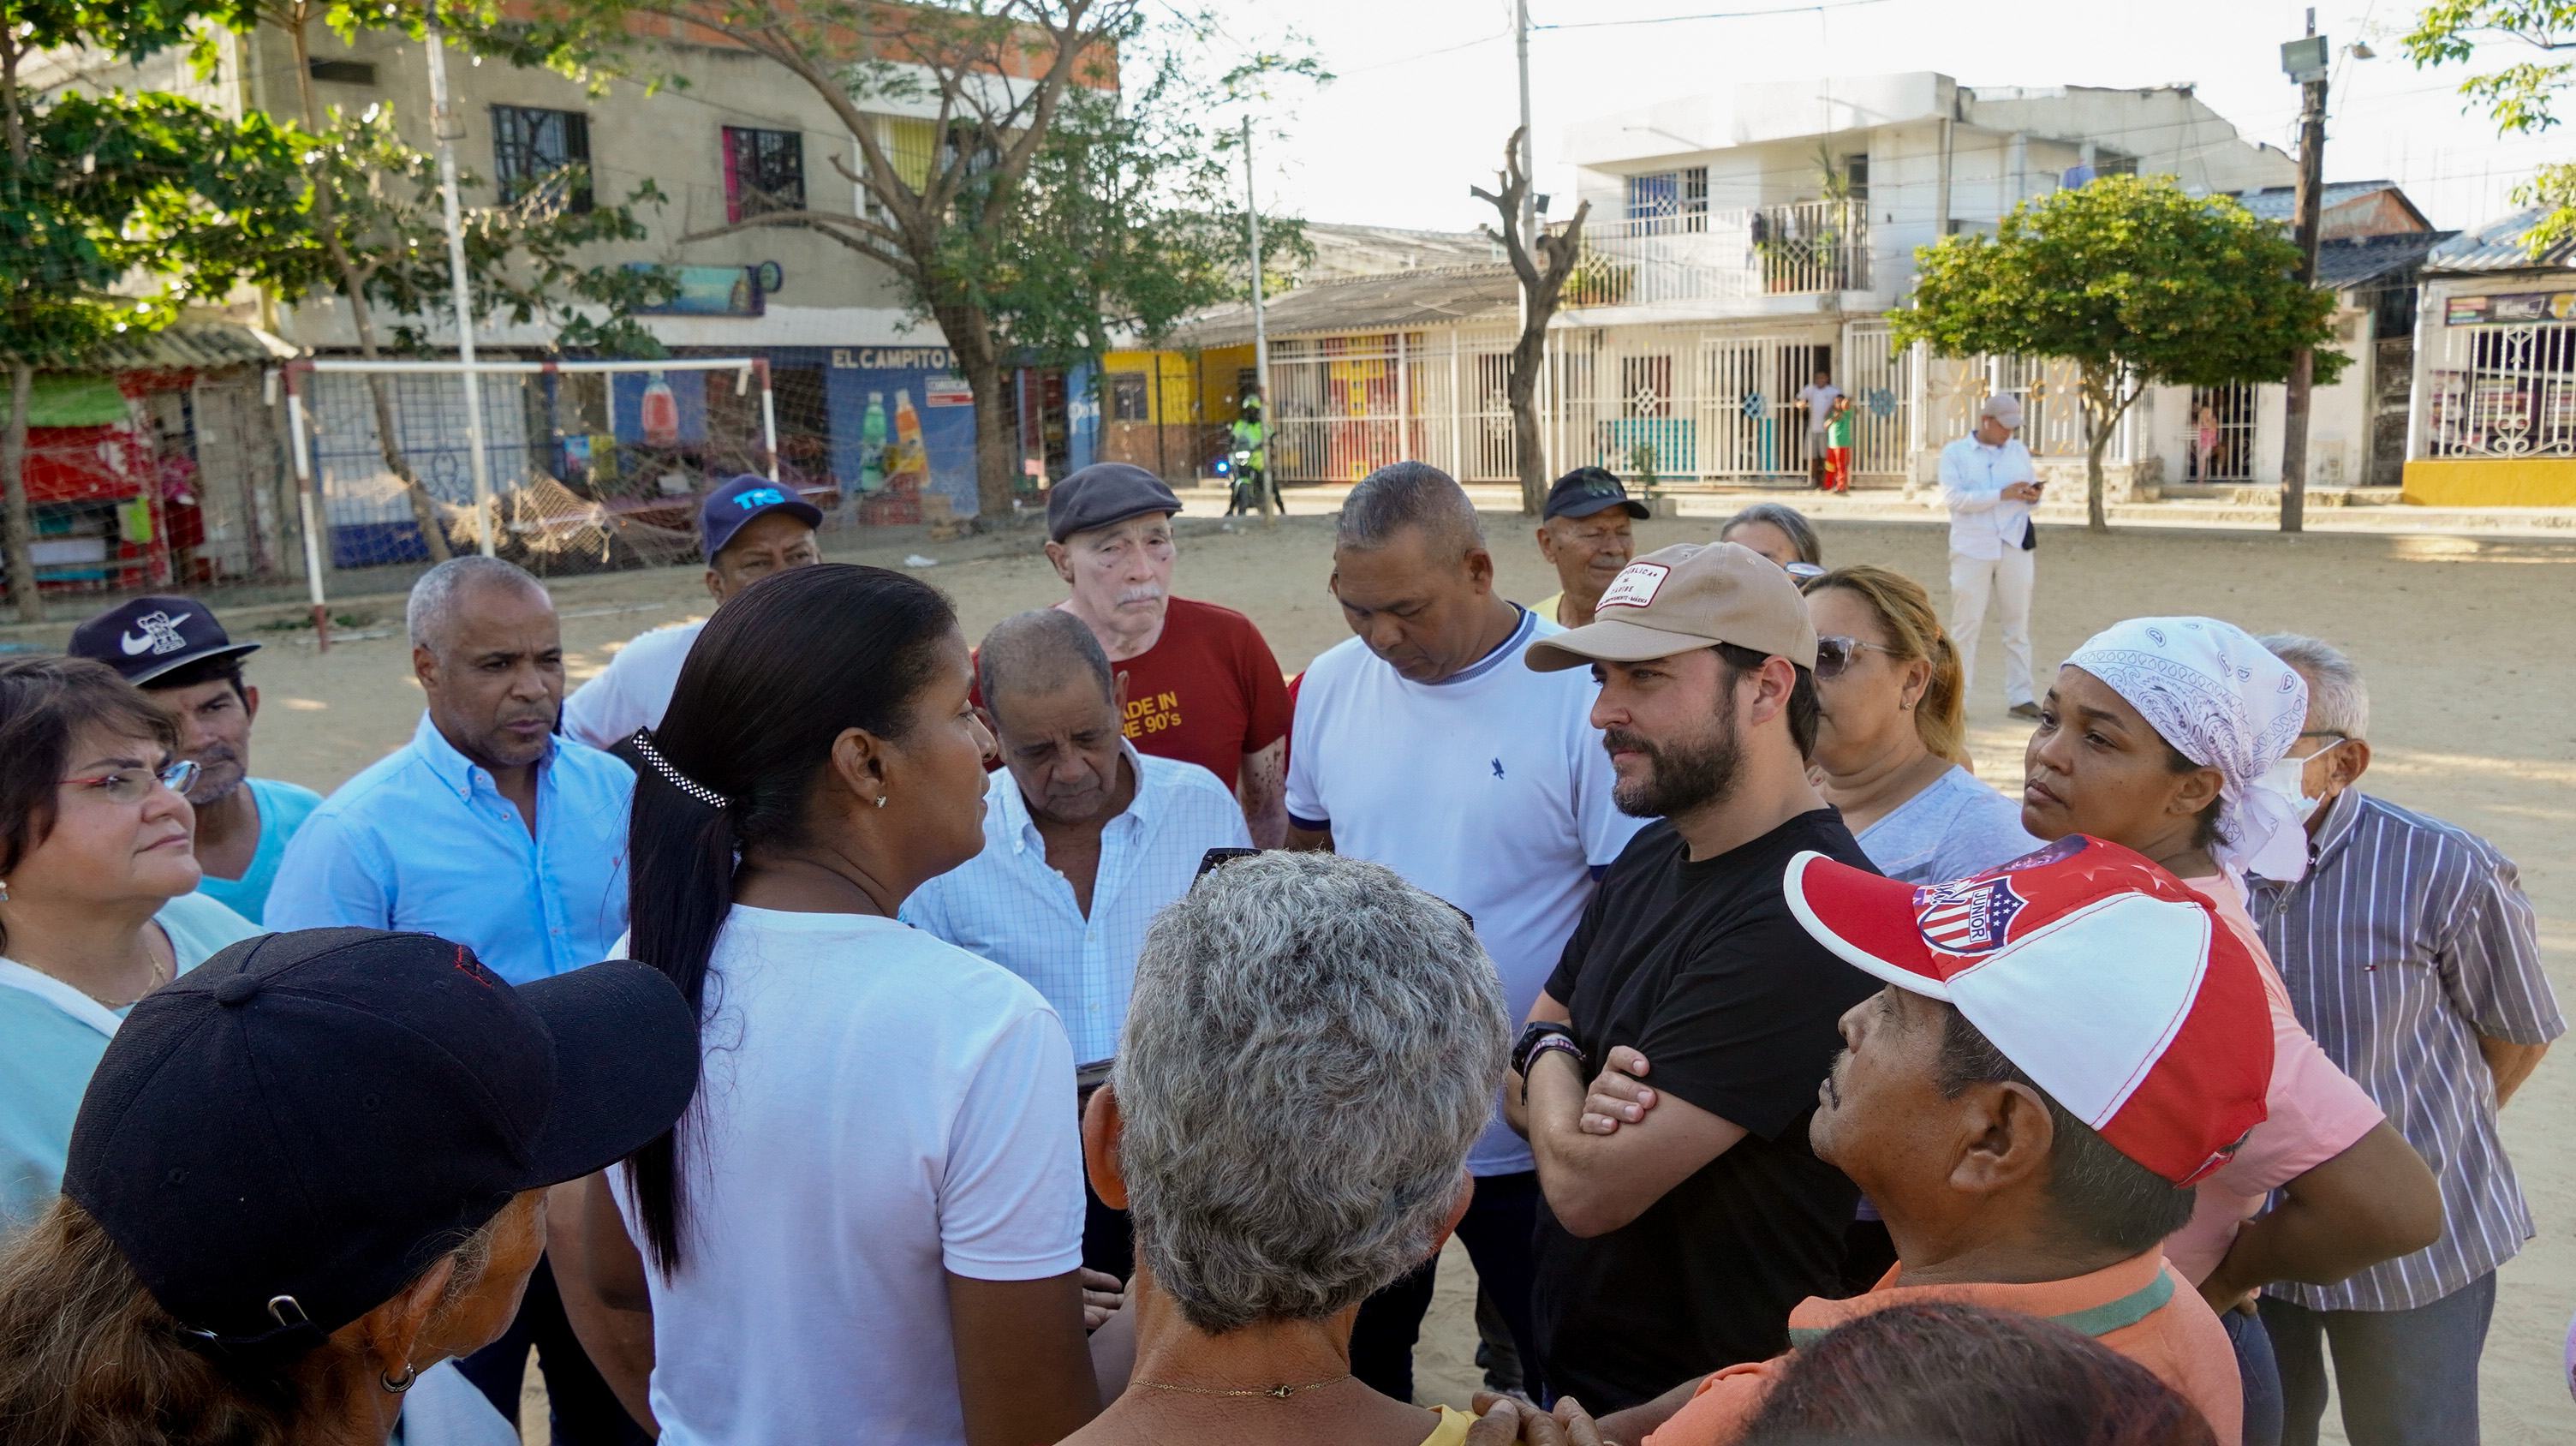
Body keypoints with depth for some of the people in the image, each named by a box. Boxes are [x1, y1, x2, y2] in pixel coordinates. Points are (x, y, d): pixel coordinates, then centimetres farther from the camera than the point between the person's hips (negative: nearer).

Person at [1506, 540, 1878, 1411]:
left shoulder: (1799, 920, -28)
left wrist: (1552, 1057, -8)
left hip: (1703, 1401, -7)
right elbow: (1512, 1081, 3)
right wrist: (1580, 1111, -19)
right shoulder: (1652, 855, 1)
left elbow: (1587, 1189, -28)